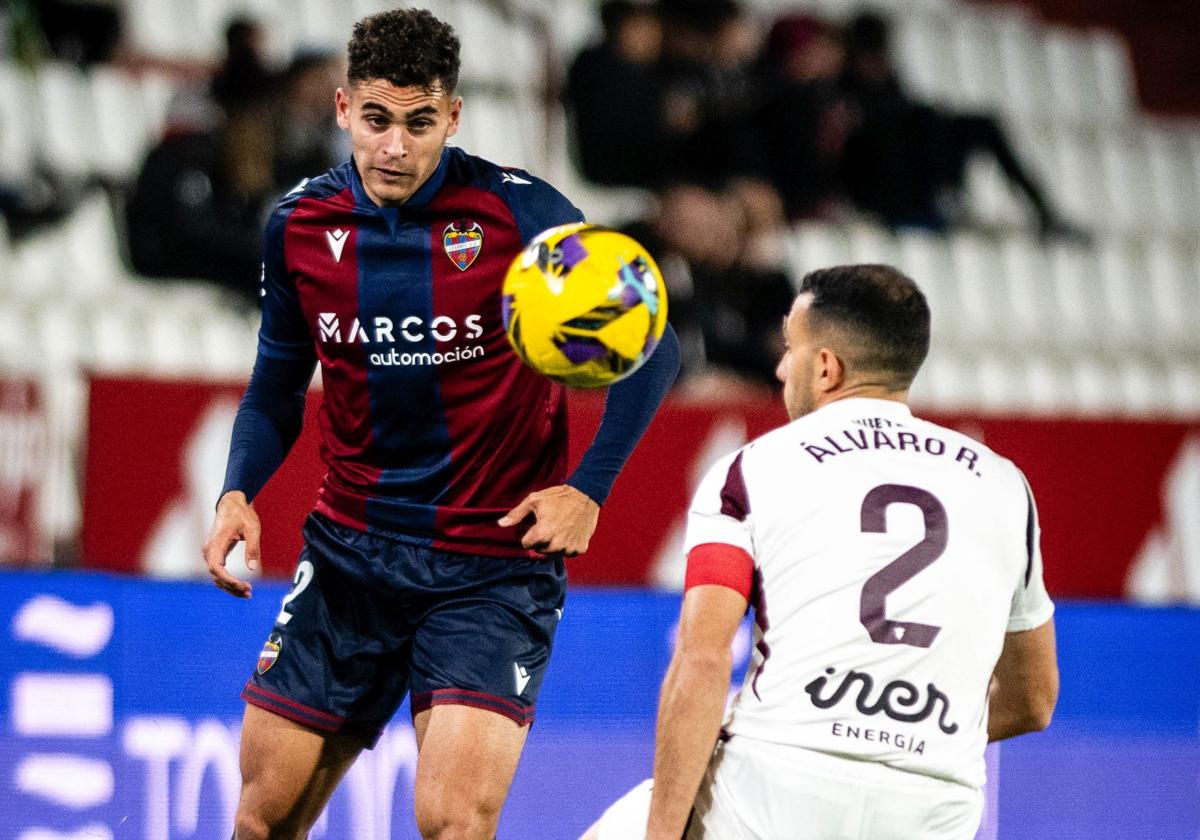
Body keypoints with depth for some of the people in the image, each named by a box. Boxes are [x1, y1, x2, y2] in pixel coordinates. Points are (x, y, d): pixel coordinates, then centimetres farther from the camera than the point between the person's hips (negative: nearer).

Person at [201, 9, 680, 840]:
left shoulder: (518, 210, -12)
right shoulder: (299, 225, 1)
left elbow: (650, 345, -5)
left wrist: (588, 487, -14)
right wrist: (237, 494, -3)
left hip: (494, 561, -4)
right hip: (350, 552, 4)